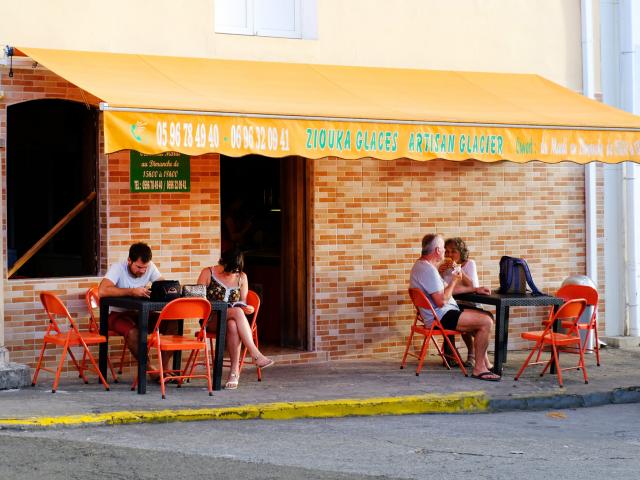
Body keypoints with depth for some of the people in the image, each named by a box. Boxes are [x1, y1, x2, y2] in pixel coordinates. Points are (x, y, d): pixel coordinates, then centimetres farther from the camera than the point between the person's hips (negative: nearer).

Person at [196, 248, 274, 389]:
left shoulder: (241, 277, 14)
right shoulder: (208, 273, 4)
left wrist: (247, 308, -9)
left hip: (233, 319, 3)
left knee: (233, 326, -39)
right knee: (237, 312, -37)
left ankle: (234, 371, -40)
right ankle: (256, 354, -45)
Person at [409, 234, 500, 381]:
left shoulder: (422, 265, 15)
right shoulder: (428, 270, -21)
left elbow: (445, 289, 24)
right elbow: (441, 301, -26)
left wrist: (475, 289, 22)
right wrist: (454, 281, -10)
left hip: (442, 314, 11)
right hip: (441, 317, -11)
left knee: (486, 317, 15)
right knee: (486, 322, -17)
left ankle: (485, 363, 13)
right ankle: (479, 368, -11)